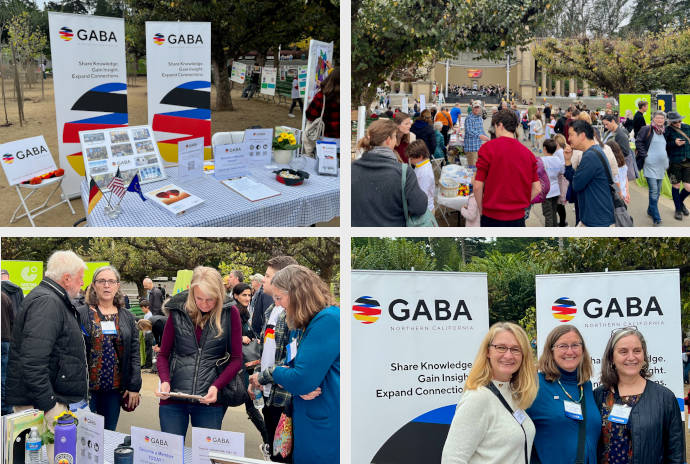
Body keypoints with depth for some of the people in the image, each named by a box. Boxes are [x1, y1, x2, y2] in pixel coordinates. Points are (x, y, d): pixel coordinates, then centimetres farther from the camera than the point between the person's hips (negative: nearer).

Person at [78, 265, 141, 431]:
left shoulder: (127, 318, 9)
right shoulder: (81, 314, -2)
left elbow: (135, 354, 8)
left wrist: (134, 387, 2)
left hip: (114, 389, 3)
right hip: (86, 388, -3)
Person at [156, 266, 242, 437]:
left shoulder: (230, 314, 1)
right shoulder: (178, 313, 3)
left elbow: (236, 359, 2)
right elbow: (163, 355, 10)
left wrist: (216, 387, -12)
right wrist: (165, 381, -9)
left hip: (210, 400, -1)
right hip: (173, 399, 1)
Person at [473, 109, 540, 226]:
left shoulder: (488, 148, -8)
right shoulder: (528, 153, 5)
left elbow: (478, 186, -10)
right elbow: (537, 188, 5)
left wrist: (481, 210, 3)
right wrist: (519, 205, 13)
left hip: (493, 217, -3)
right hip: (518, 218, 4)